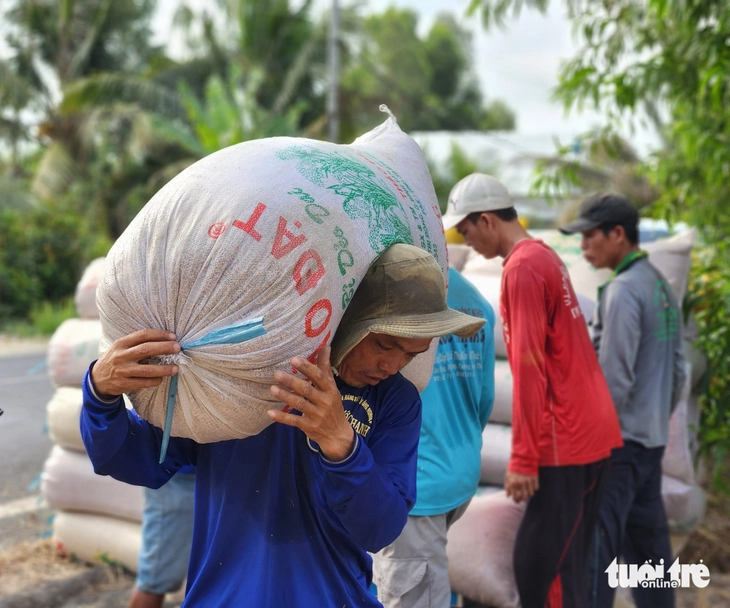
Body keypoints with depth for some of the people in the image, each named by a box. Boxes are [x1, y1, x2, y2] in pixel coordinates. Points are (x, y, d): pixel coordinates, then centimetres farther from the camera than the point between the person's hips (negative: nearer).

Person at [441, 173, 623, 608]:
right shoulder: (545, 256, 15)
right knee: (566, 563, 15)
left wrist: (523, 458, -16)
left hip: (564, 442, -9)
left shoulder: (522, 268, -14)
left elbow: (529, 369, -18)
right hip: (591, 431, 9)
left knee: (540, 565, -5)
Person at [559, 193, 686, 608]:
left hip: (618, 439, -9)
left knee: (593, 546, -7)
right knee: (647, 542, 15)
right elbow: (677, 372, 16)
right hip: (653, 440, 9)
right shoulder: (663, 287, 13)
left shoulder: (623, 290, -14)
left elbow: (614, 378, -18)